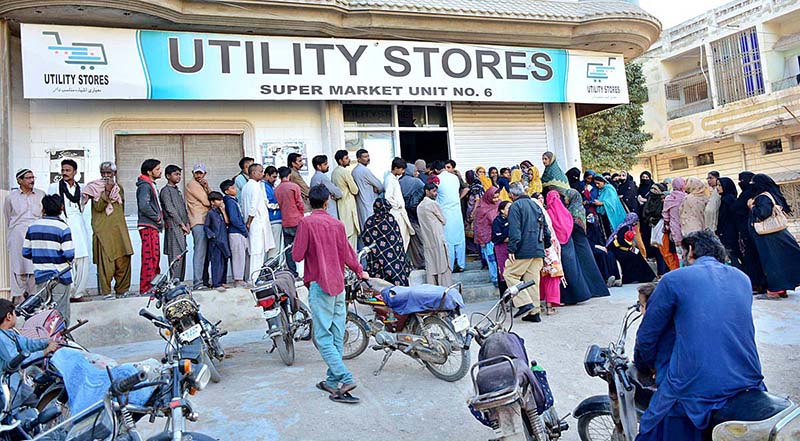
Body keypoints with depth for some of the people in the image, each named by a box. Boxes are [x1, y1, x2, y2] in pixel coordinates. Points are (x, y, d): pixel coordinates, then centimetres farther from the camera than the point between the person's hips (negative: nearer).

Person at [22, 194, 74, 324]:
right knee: (61, 312, 2)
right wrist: (70, 260, 5)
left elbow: (25, 252, 5)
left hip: (40, 275, 4)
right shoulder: (63, 227, -12)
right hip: (60, 275, -4)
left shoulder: (32, 227, 3)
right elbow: (69, 254, -17)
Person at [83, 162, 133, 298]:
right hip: (103, 230, -5)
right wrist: (107, 191, -16)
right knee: (105, 262, -8)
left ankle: (121, 290, 10)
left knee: (123, 260, 1)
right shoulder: (95, 187, 3)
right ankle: (106, 292, -2)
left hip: (119, 230, 5)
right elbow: (98, 207, -11)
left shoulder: (118, 188, 18)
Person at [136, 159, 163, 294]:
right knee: (150, 257, -9)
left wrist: (160, 219, 14)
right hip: (148, 226, -10)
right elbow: (144, 206, -25)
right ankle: (146, 288, -5)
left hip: (153, 226, 10)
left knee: (155, 257, 13)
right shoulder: (145, 186, -12)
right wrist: (158, 218, -14)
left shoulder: (152, 185, 20)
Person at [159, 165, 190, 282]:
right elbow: (170, 210, -11)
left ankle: (180, 282, 10)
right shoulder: (166, 190, -4)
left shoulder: (177, 190, 22)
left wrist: (187, 224, 7)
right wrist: (182, 224, -10)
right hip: (173, 227, -8)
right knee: (176, 256, -12)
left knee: (182, 255, 7)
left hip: (181, 228, 8)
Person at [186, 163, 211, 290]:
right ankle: (197, 283, -15)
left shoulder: (202, 185, 25)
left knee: (206, 252, 8)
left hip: (206, 221, 9)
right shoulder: (191, 184, -3)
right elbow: (206, 201, -11)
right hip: (198, 222, -9)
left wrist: (207, 188, -3)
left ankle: (205, 281, 13)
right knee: (200, 252, -13)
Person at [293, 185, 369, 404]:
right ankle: (332, 381, 17)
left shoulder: (307, 223, -6)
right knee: (337, 336, 10)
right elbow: (347, 255, 10)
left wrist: (296, 249, 14)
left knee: (323, 337, -4)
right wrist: (360, 271, 27)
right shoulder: (337, 224, 7)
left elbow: (297, 256, -9)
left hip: (319, 284, -5)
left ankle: (345, 379, -13)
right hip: (338, 284, 5)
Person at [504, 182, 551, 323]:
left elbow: (514, 230, -16)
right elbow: (545, 228, 20)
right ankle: (534, 312, 12)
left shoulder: (516, 206, -7)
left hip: (523, 250, -8)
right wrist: (547, 245, 28)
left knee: (510, 274, 1)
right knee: (532, 279, 10)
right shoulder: (536, 205, 16)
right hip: (538, 250, 8)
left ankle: (525, 303, -9)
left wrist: (511, 249, -15)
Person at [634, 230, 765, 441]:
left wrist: (645, 366, 20)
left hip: (694, 389, -5)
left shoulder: (673, 279, -5)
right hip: (748, 383, 6)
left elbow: (647, 335, 0)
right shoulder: (743, 279, 11)